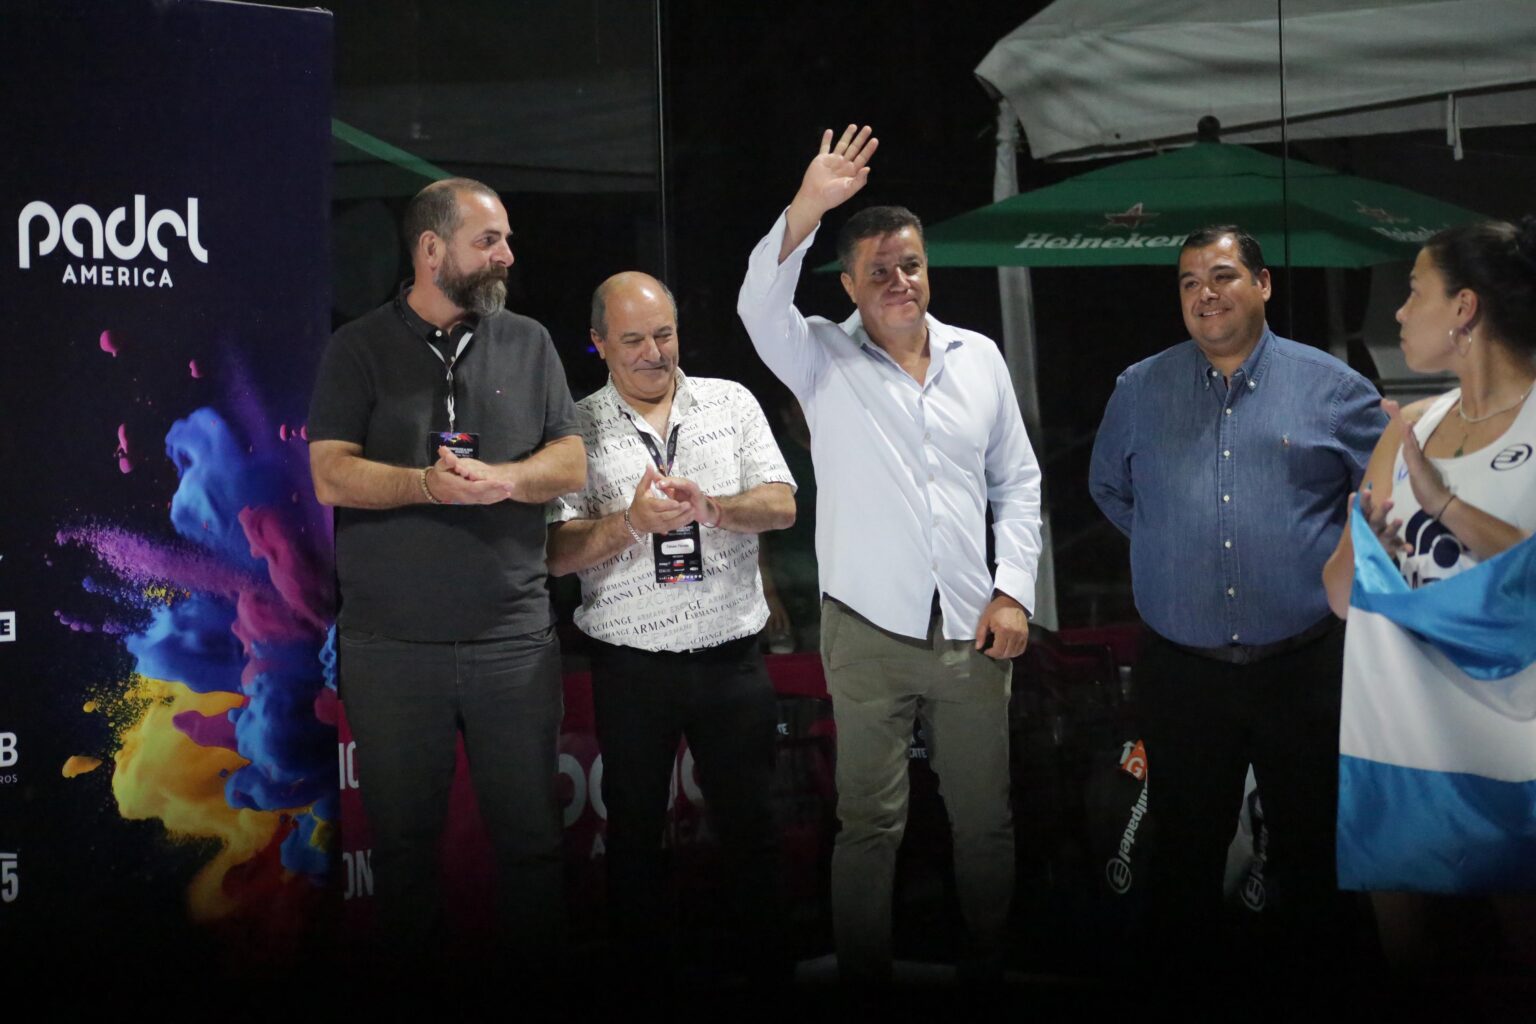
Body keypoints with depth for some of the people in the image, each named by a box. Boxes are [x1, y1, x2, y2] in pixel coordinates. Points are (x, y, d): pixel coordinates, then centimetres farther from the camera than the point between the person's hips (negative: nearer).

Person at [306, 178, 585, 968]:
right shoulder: (360, 349, 3)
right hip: (391, 643, -2)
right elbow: (332, 476, -7)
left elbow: (571, 462, 4)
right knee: (404, 838, 7)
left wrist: (503, 479, -16)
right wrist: (429, 485, -23)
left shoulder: (528, 343, 11)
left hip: (513, 637, 2)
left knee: (531, 835, 5)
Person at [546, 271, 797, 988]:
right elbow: (559, 552, -6)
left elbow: (781, 505, -1)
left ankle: (768, 967, 20)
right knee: (635, 831, 9)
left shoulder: (731, 403, 6)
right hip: (630, 665, -1)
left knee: (750, 824, 7)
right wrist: (632, 522, -23)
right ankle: (646, 976, 21)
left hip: (730, 655, 1)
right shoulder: (577, 429, 1)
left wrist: (711, 508, -20)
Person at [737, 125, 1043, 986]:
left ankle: (991, 971, 23)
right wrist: (808, 206, -33)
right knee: (872, 822, 2)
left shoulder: (980, 358, 8)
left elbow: (1019, 481, 12)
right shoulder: (825, 361, 0)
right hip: (870, 633, -3)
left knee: (986, 818, 9)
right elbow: (760, 305, -21)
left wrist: (1014, 591, 1)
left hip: (972, 632, 3)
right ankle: (866, 981, 12)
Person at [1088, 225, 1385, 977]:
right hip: (1182, 669, 2)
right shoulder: (1140, 389, 7)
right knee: (1186, 849, 12)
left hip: (1303, 664, -1)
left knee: (1312, 844, 9)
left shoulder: (1331, 387, 1)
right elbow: (1108, 487, 21)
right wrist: (1170, 546, 12)